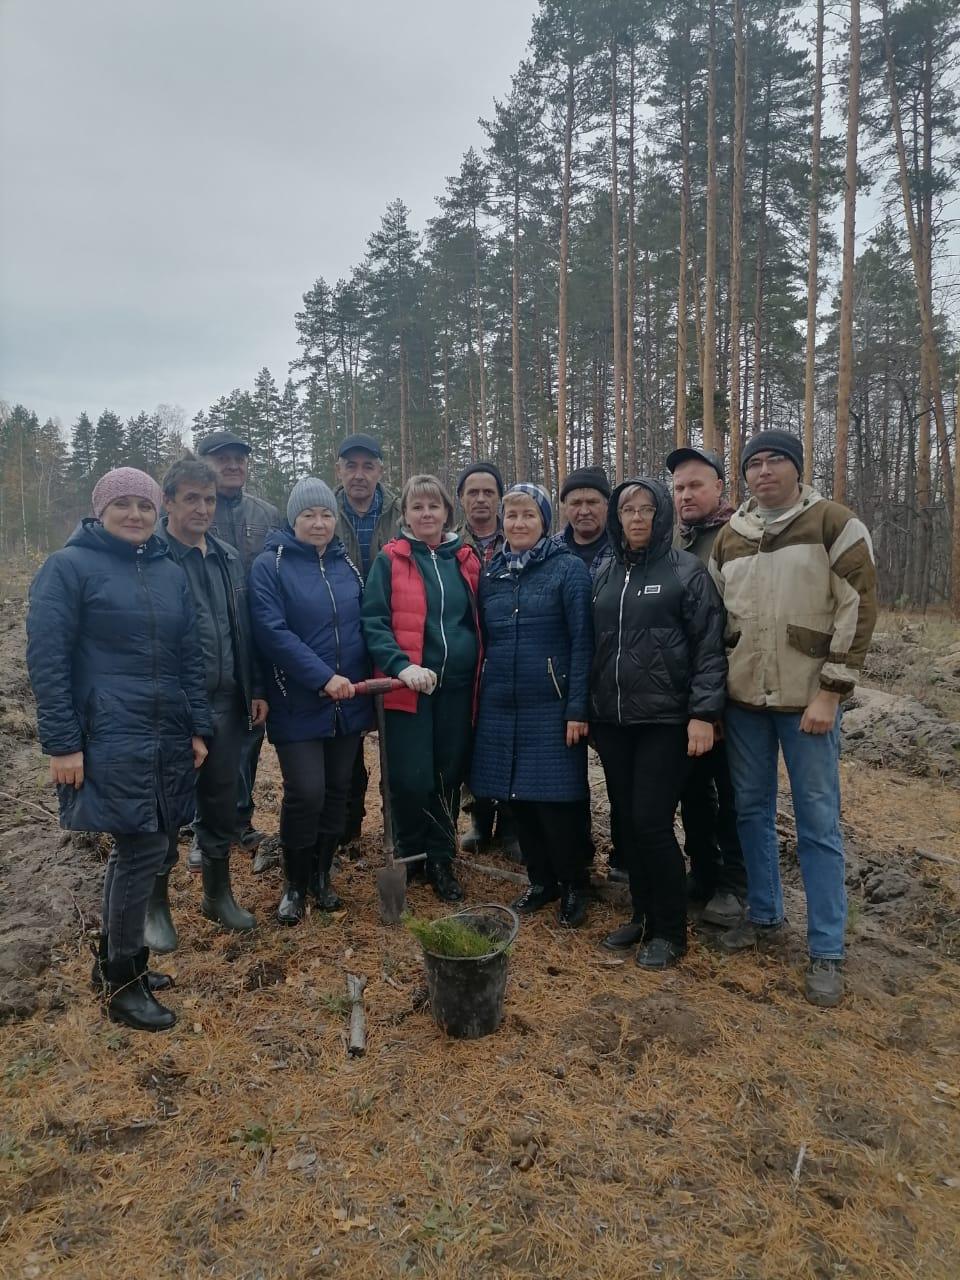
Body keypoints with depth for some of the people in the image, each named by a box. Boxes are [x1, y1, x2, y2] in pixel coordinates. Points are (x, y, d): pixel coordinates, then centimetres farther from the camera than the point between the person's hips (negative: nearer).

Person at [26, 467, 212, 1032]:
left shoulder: (171, 573, 11)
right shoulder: (69, 566, -5)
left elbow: (191, 656, 13)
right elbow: (47, 659, -8)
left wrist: (199, 729, 9)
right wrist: (63, 743, -13)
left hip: (168, 738, 6)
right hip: (110, 738, -6)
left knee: (138, 849, 12)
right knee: (144, 849, -6)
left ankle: (116, 958, 31)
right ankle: (123, 984, 12)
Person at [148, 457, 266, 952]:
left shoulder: (228, 559, 11)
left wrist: (256, 689, 11)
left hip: (226, 704, 6)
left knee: (221, 803, 16)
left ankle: (218, 892, 34)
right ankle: (156, 902, 27)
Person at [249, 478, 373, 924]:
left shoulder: (347, 565, 10)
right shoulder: (270, 566, -6)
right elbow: (272, 632, -16)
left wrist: (361, 678, 5)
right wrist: (324, 677, -20)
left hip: (348, 703, 5)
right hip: (298, 705, -5)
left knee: (337, 791, 10)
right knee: (306, 793, -8)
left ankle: (321, 875, 30)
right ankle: (295, 884, 16)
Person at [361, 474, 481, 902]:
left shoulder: (466, 558, 11)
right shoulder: (390, 560, 0)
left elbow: (479, 620, 18)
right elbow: (373, 622, -6)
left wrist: (480, 671, 7)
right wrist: (402, 666, -20)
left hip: (458, 687, 3)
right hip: (410, 687, -3)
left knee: (449, 776, 9)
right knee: (412, 780, -5)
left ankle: (441, 859, 27)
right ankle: (410, 857, 21)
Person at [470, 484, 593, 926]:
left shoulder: (569, 569, -5)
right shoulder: (490, 574, 11)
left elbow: (582, 642, -10)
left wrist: (578, 708, -15)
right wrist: (480, 699, 11)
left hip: (551, 707, -5)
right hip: (500, 707, 5)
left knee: (557, 799, -2)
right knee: (517, 798, 11)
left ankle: (575, 884, 20)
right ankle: (541, 880, 29)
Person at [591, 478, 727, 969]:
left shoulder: (686, 570, -3)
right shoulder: (605, 574, 11)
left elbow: (709, 647, -8)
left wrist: (703, 713, -15)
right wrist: (586, 709, 12)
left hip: (665, 719, -5)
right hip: (613, 720, 5)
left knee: (652, 823, -5)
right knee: (629, 822, 10)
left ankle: (669, 930, 13)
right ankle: (642, 915, 27)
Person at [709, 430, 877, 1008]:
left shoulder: (835, 524, -5)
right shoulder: (730, 536, 9)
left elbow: (859, 609, -9)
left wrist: (829, 693, -14)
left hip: (808, 699, -4)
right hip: (744, 700, 5)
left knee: (818, 824, 2)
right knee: (752, 811, 13)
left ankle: (828, 952, 14)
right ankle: (765, 914, 31)